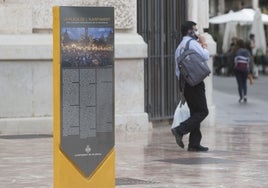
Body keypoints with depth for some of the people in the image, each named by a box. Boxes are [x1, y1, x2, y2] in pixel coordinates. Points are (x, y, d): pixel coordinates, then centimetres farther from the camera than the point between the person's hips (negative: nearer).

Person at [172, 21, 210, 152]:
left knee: (195, 112, 10)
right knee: (202, 111, -9)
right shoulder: (192, 43, -8)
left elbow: (177, 69, 21)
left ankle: (194, 144, 6)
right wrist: (203, 43, 0)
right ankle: (180, 130, -20)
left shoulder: (180, 46, 21)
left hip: (184, 81, 9)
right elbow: (206, 56, -16)